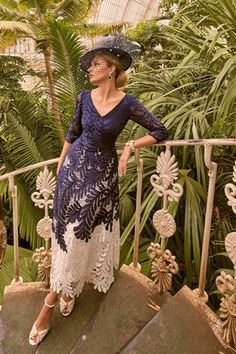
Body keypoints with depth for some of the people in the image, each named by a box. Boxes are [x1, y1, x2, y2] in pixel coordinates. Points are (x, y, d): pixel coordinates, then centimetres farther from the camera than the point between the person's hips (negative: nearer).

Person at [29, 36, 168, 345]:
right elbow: (72, 133, 11)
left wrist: (130, 146, -15)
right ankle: (67, 289, 25)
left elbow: (160, 131, -5)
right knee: (68, 229, 4)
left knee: (89, 230, 4)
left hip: (103, 172, -2)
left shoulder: (127, 103, -10)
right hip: (75, 165, 2)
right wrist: (60, 165, 13)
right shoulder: (85, 97, 0)